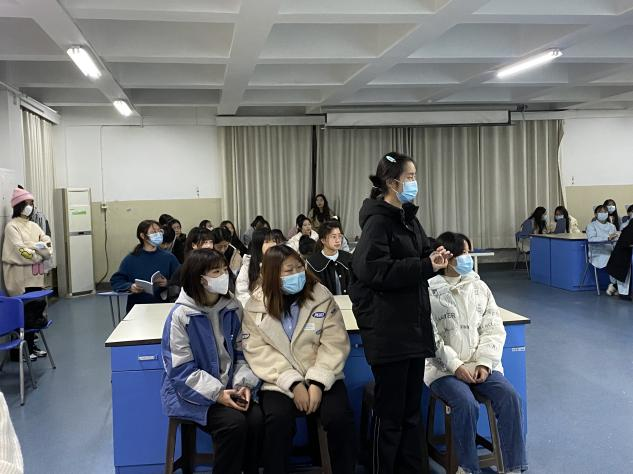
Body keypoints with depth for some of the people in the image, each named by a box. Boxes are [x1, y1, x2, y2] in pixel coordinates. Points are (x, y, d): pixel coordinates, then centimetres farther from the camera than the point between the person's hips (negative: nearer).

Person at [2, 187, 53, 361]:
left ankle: (31, 346, 21)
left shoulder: (34, 226, 14)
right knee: (23, 313, -2)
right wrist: (40, 253, -6)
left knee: (34, 311, 9)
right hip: (19, 277, -7)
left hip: (35, 276, 7)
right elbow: (21, 252, -17)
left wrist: (33, 247, -13)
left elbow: (48, 246, 5)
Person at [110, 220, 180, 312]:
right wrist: (130, 287, -10)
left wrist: (168, 283, -15)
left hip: (162, 307, 0)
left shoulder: (169, 257, 7)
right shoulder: (131, 259, 7)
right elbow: (115, 281, 7)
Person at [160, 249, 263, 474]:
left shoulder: (233, 309, 0)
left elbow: (241, 352, 7)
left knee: (256, 418, -21)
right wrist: (217, 393, -22)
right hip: (191, 392, -4)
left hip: (228, 387, 5)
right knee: (233, 422, -27)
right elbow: (181, 369, -15)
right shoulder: (181, 315, -15)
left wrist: (243, 383, -10)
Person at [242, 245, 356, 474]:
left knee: (340, 418, -23)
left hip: (321, 378, 1)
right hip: (279, 381, -1)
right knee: (278, 420, -28)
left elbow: (334, 343, -5)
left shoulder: (321, 296, -1)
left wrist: (317, 382, -17)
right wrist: (293, 383, -19)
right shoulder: (256, 306, -2)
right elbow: (259, 352, -9)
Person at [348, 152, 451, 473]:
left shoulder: (408, 218, 12)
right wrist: (425, 267, -21)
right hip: (388, 330, -8)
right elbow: (376, 270, -24)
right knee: (390, 412, 2)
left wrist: (433, 260, -1)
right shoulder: (378, 221, -14)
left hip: (413, 325, 9)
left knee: (411, 409, 16)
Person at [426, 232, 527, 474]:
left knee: (510, 397, -19)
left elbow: (494, 329, 5)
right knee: (467, 404, -29)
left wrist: (484, 363, -9)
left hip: (480, 364, 4)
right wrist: (455, 365, -18)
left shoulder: (479, 286, 8)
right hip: (444, 368, -4)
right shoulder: (429, 291, -7)